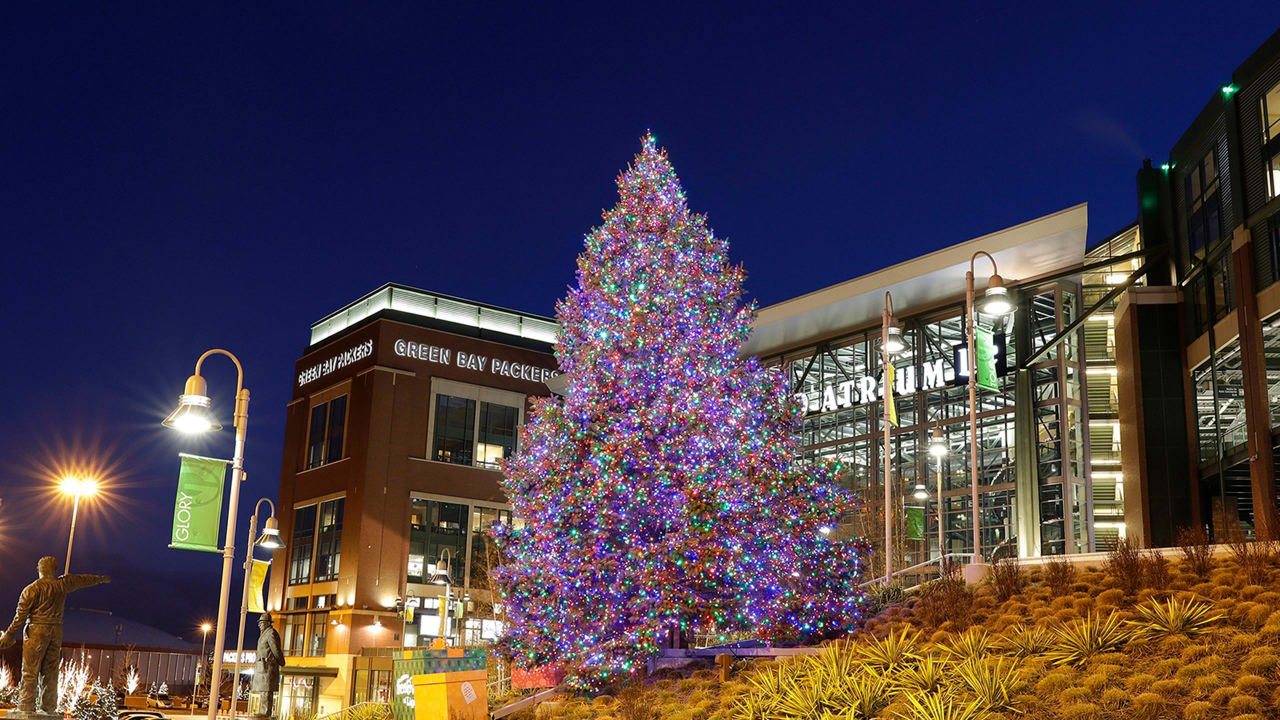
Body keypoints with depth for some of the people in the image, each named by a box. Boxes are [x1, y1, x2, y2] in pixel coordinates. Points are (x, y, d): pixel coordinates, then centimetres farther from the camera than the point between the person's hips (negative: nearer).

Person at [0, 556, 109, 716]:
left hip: (36, 631, -4)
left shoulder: (31, 589, -4)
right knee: (50, 674, 8)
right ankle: (49, 710, 9)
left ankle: (25, 709, -7)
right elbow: (83, 579, 24)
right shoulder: (62, 584, 6)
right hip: (56, 631, 4)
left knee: (30, 673, -3)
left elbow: (20, 616, -5)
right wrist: (101, 578, 42)